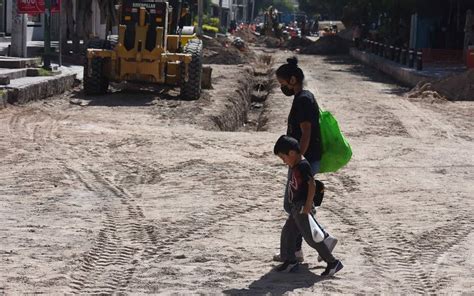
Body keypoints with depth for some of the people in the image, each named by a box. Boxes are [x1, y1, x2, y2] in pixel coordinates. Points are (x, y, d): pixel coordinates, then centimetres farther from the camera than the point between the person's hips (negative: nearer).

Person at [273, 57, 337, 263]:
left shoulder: (303, 100, -17)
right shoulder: (305, 98, 14)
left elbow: (306, 134, -22)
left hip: (305, 161, -10)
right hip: (307, 160, 10)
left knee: (291, 206, -4)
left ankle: (324, 238, 0)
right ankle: (295, 250, 18)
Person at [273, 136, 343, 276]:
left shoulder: (303, 166, -18)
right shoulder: (294, 166, 11)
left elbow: (312, 185, -23)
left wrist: (308, 205, -23)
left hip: (303, 208, -10)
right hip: (296, 207, 10)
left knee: (311, 237, -7)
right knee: (287, 232, 16)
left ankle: (333, 262, -1)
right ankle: (290, 261, 27)